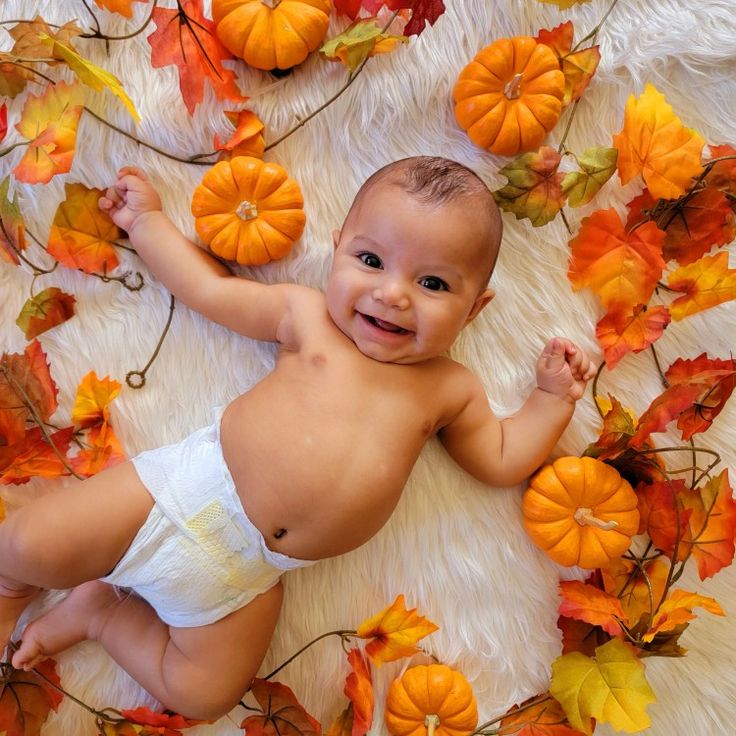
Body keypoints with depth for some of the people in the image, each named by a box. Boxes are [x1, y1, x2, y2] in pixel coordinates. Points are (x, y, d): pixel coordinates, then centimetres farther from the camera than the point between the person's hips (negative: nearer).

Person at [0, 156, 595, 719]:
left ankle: (101, 611, 18)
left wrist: (555, 397, 3)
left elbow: (502, 460, 14)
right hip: (193, 485, -1)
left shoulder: (451, 390, 5)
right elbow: (206, 289, 12)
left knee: (202, 695, -5)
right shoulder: (306, 313, 2)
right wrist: (145, 219, 18)